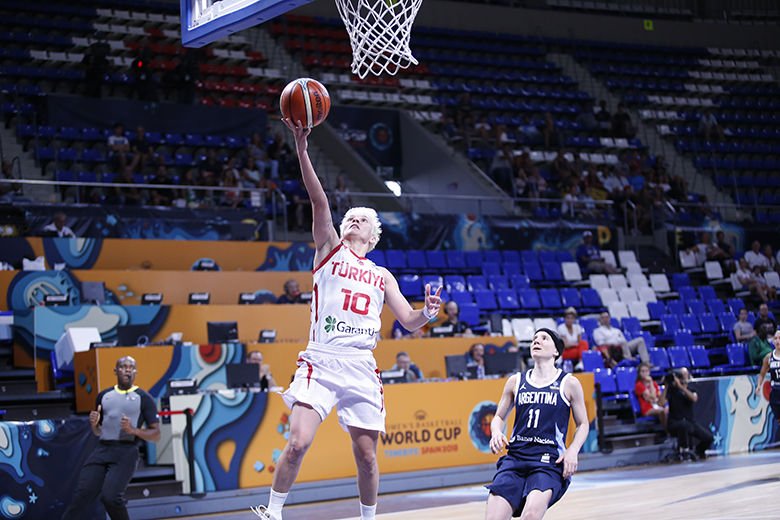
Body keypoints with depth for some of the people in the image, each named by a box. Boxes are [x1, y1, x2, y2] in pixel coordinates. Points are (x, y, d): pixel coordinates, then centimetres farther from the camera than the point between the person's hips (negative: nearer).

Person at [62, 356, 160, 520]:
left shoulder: (144, 398, 7)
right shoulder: (104, 396, 20)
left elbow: (156, 435, 4)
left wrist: (133, 430, -13)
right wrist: (94, 424, 5)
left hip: (126, 452, -4)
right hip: (102, 450, 4)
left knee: (110, 497, -22)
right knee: (83, 493, -13)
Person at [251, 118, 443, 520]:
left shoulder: (382, 276, 20)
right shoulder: (329, 250, 12)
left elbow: (409, 322, 18)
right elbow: (319, 201, -1)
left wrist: (429, 311, -6)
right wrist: (301, 148, -13)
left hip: (361, 368, 3)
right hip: (321, 362, -3)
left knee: (366, 455, 5)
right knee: (298, 443, -16)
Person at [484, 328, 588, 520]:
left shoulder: (569, 384, 8)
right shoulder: (516, 381, 15)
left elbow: (582, 424, 14)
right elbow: (499, 416, 24)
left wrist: (573, 451, -4)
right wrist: (496, 433, 0)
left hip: (550, 460, -3)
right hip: (515, 456, 3)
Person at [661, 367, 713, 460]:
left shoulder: (691, 391, 11)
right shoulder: (671, 390, 2)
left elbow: (694, 399, -15)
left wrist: (680, 386, -22)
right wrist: (666, 386, -17)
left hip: (690, 421, 4)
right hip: (675, 423, -4)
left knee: (709, 437, -15)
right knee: (684, 425, -40)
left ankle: (698, 451, 20)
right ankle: (683, 451, -15)